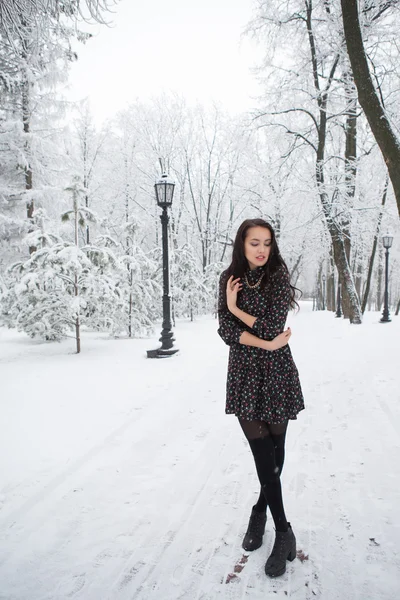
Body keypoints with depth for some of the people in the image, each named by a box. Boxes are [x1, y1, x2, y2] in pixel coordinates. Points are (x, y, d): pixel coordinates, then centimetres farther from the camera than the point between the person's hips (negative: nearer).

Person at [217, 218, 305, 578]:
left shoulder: (278, 276, -5)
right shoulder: (230, 279, 2)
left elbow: (272, 327, -15)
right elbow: (226, 329, -6)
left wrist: (235, 308, -7)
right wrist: (264, 343, -18)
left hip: (276, 374, -1)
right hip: (244, 374, 1)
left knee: (274, 449, 8)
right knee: (263, 451, 1)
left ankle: (261, 508, 33)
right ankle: (283, 531, 15)